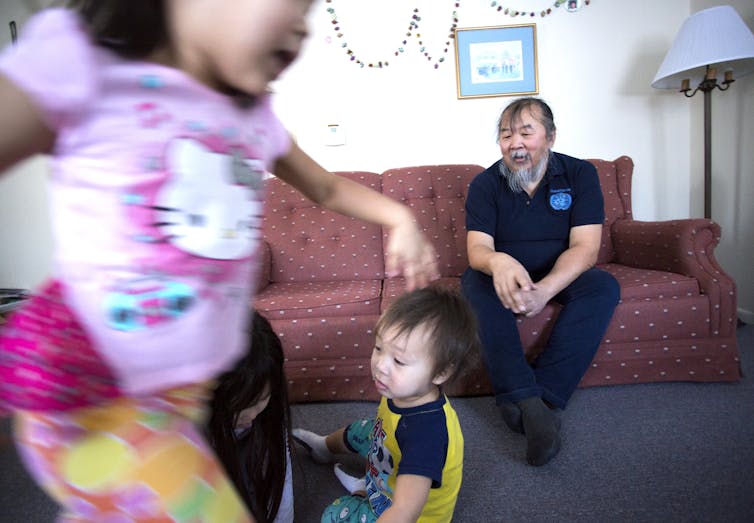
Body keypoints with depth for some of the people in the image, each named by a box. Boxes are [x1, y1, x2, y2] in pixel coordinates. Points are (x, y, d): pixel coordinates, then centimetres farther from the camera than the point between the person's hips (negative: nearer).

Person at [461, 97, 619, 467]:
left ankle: (545, 394, -32)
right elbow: (477, 248, -18)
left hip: (560, 278, 1)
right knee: (476, 281, -32)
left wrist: (546, 289, -37)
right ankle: (530, 402, -38)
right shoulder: (485, 183, -8)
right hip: (506, 277, 0)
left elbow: (585, 247, -17)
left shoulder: (579, 174, -8)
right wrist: (498, 262, -45)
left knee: (603, 286, -28)